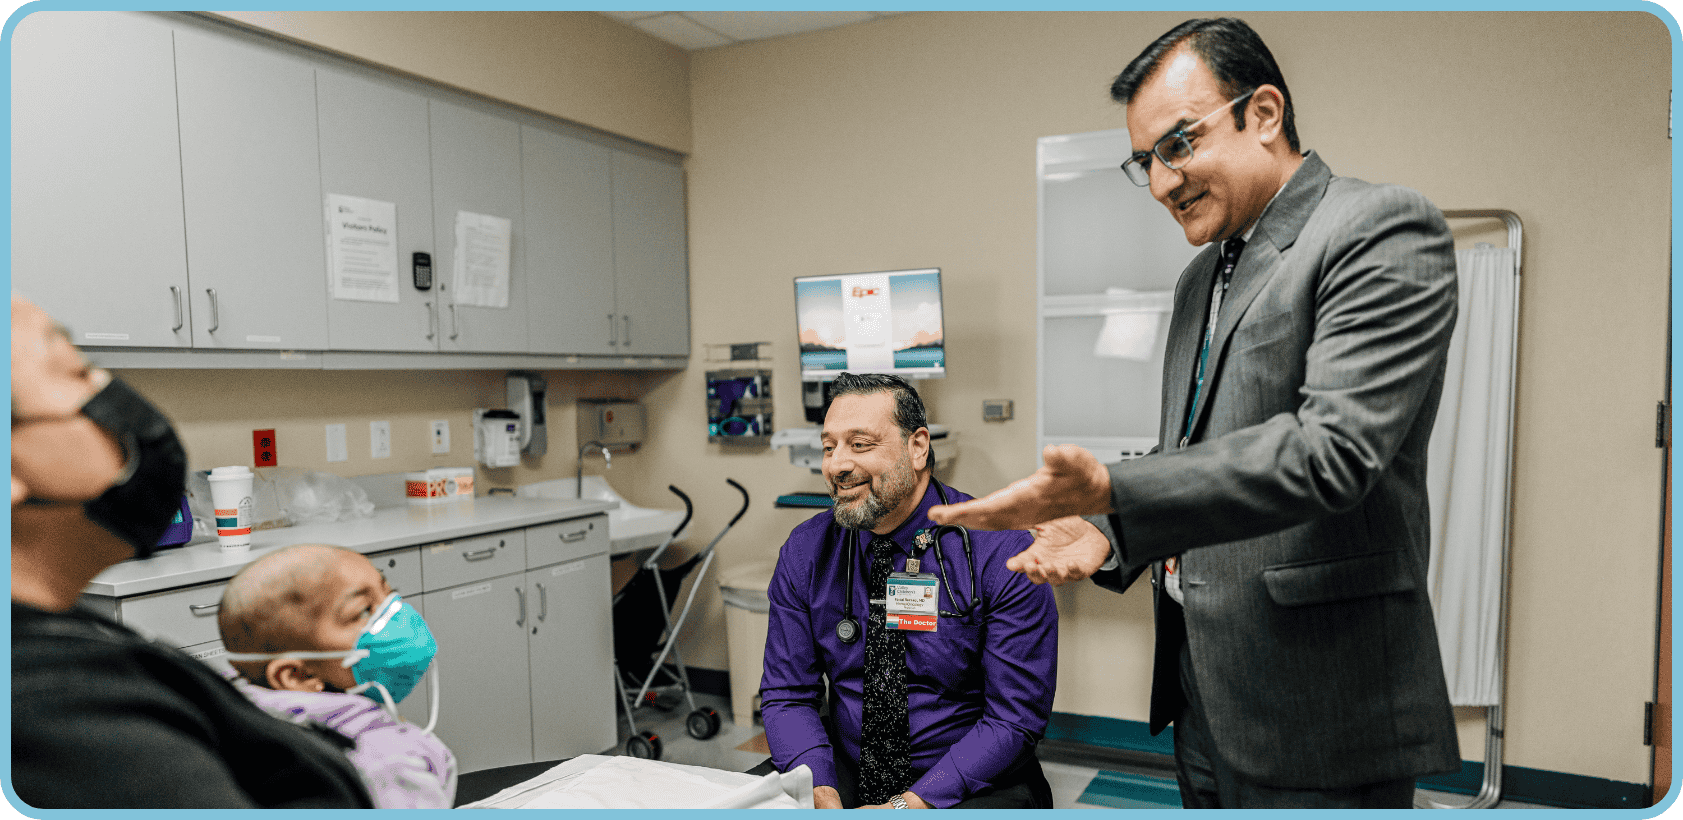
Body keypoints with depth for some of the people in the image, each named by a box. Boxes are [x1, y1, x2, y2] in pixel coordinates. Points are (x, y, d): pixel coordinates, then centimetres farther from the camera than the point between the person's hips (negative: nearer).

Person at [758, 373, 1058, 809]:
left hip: (967, 785, -2)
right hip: (844, 770, 2)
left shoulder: (1001, 553, -13)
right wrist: (822, 793, -16)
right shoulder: (804, 553, -1)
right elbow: (787, 695, 1)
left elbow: (1014, 718, -13)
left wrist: (913, 804, -22)